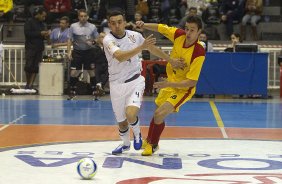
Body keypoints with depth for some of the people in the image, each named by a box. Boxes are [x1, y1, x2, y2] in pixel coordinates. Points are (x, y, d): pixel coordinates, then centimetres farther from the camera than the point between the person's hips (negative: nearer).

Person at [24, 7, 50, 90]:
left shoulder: (42, 24, 18)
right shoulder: (29, 22, -1)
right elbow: (27, 33, -14)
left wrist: (46, 35, 3)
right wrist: (40, 33, -15)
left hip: (39, 48, 6)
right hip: (30, 48, -5)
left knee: (35, 67, -1)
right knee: (29, 66, -9)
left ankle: (30, 85, 0)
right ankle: (28, 83, 5)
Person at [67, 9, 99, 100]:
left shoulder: (92, 27, 0)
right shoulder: (73, 26, 0)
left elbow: (97, 39, 7)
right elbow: (70, 40, 6)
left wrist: (93, 42, -15)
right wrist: (69, 52, -1)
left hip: (89, 52, 0)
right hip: (77, 51, 0)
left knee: (91, 72, 3)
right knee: (74, 72, -5)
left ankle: (94, 91, 14)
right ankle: (72, 92, 8)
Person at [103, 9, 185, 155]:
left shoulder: (135, 36, -4)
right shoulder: (108, 40, -16)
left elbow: (152, 47, 14)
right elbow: (120, 57, -34)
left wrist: (171, 60, 20)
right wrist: (142, 47, -42)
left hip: (135, 81, 0)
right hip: (117, 84, 0)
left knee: (131, 115, -23)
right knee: (121, 122, 10)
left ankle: (137, 134, 11)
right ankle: (125, 144, 43)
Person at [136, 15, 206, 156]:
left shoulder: (198, 53, -29)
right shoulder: (179, 35, -14)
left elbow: (191, 82, -27)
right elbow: (161, 28, 3)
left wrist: (168, 84, -32)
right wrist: (144, 25, -15)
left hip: (184, 88, -6)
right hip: (170, 83, 6)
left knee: (159, 114, -18)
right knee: (158, 114, 20)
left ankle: (153, 145, 6)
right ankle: (149, 140, 46)